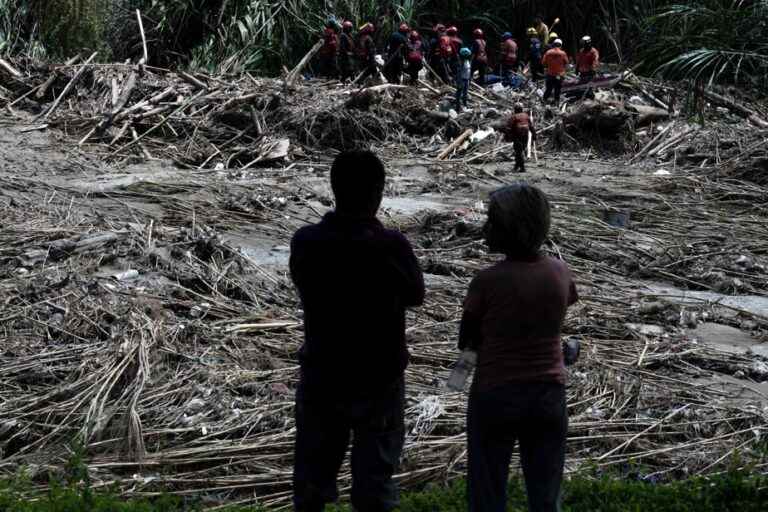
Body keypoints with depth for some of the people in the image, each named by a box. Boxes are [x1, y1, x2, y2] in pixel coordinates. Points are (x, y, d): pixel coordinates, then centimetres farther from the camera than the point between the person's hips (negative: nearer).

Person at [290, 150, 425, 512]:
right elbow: (415, 296, -2)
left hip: (321, 377, 3)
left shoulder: (305, 242, -11)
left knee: (312, 474, 15)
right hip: (378, 379, -3)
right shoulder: (390, 246, -19)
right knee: (373, 473, 8)